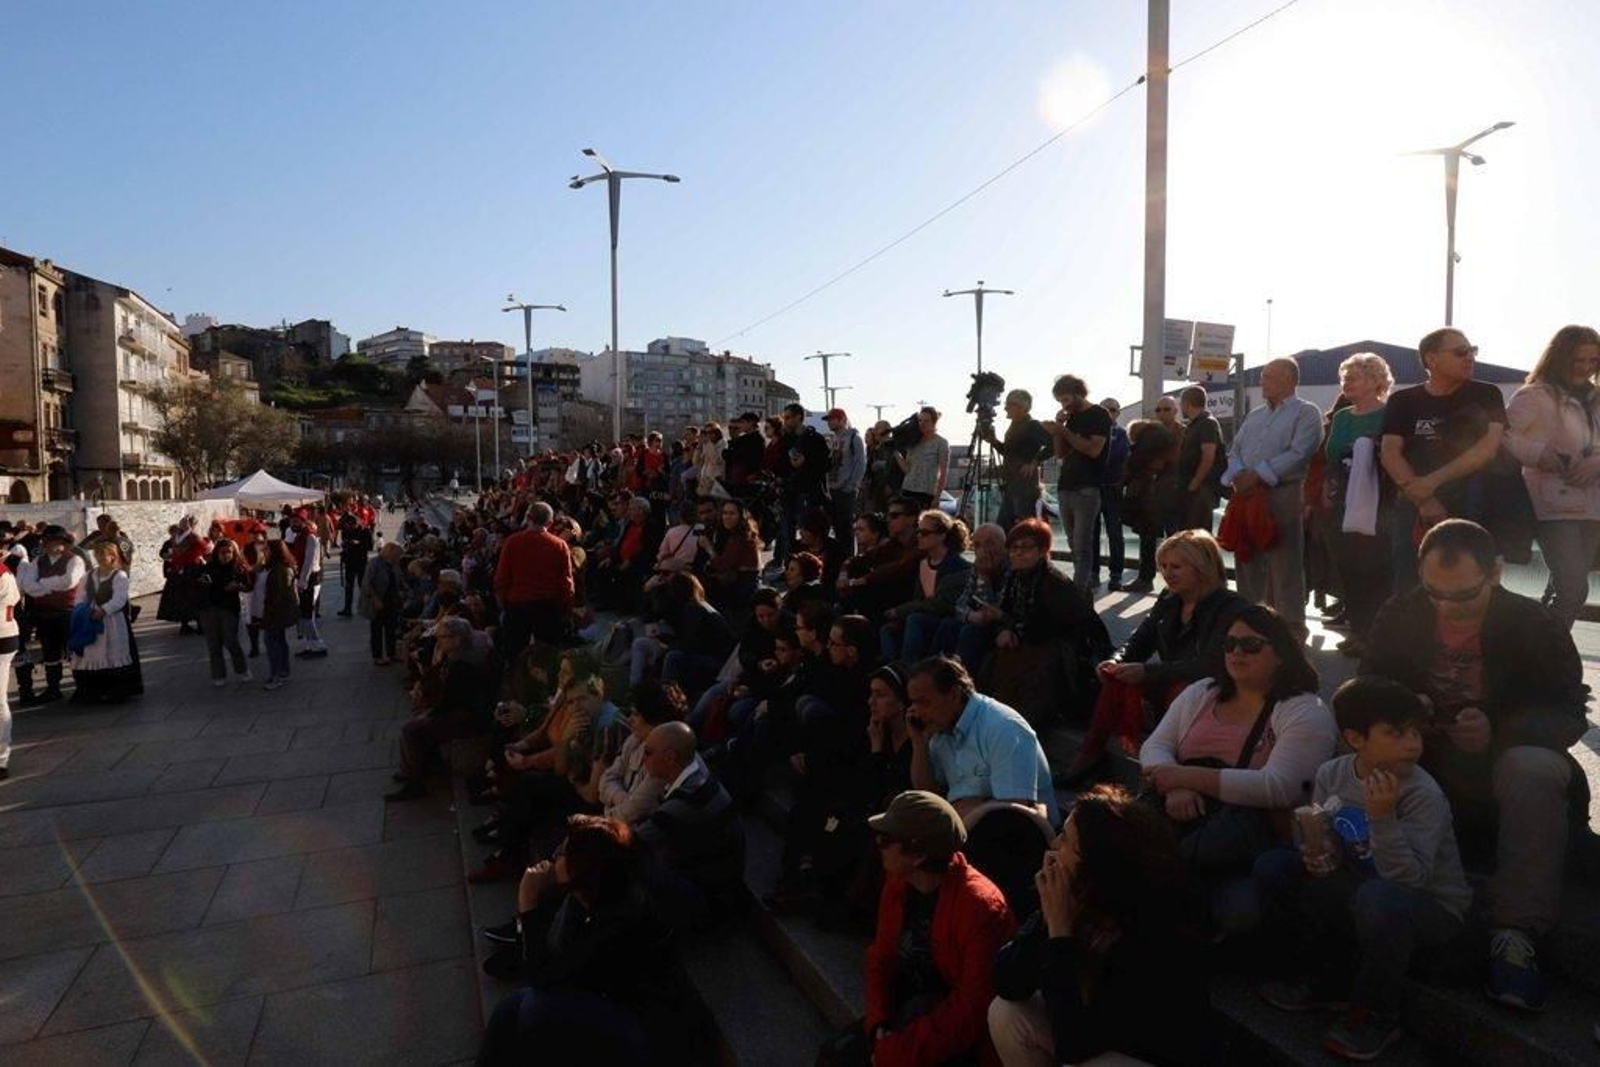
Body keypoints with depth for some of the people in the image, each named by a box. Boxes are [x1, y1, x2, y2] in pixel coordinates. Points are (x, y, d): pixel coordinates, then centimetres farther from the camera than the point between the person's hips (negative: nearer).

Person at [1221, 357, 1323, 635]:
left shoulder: (1306, 413, 1)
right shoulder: (1254, 416, 22)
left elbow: (1298, 454, -13)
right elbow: (1235, 451, 16)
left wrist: (1257, 475, -16)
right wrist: (1238, 475, -6)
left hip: (1283, 495, -6)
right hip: (1247, 495, 7)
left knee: (1284, 566, -5)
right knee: (1248, 561, 9)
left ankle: (1290, 629, 1)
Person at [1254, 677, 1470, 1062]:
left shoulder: (1423, 795, -23)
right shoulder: (1331, 775, -7)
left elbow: (1409, 880, -29)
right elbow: (1327, 847, 5)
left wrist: (1382, 817, -40)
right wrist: (1319, 854, -18)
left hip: (1432, 906, -5)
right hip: (1359, 888, 5)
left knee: (1379, 899, -38)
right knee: (1274, 867, -9)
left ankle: (1375, 1015, -10)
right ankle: (1316, 977, 11)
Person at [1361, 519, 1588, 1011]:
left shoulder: (1535, 625, -4)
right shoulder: (1399, 615, 1)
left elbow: (1570, 713, -4)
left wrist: (1498, 731, -24)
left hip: (1504, 756, -1)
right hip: (1418, 758, 2)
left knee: (1532, 767, -37)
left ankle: (1515, 934, -37)